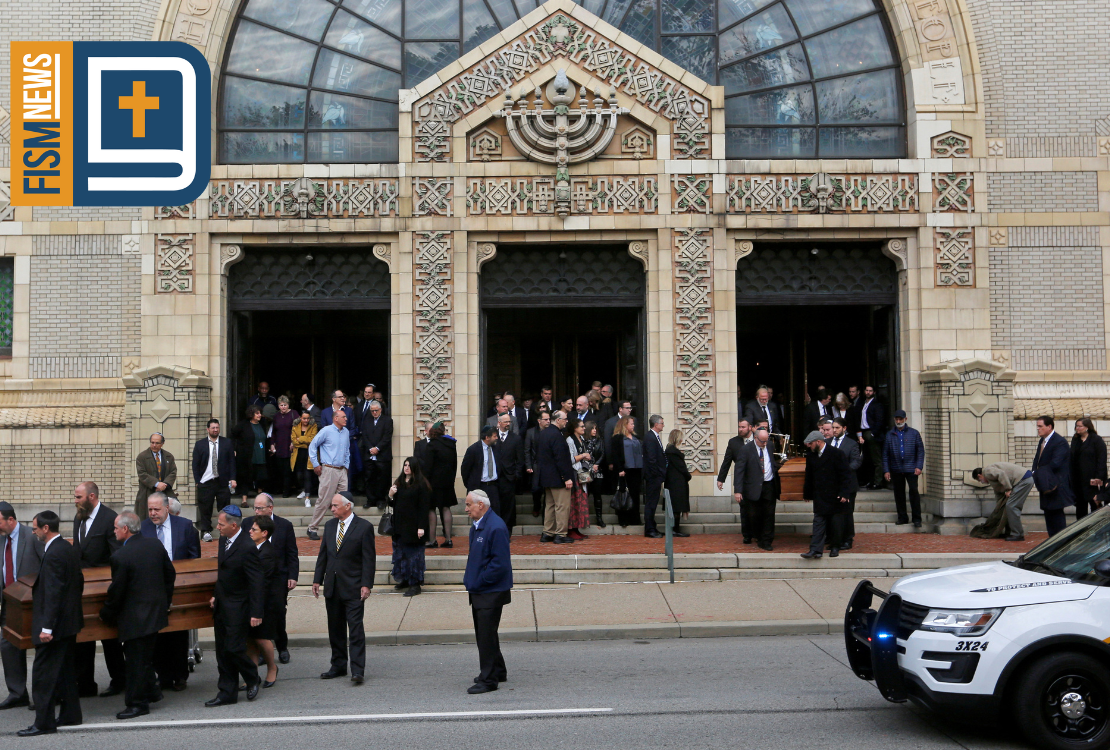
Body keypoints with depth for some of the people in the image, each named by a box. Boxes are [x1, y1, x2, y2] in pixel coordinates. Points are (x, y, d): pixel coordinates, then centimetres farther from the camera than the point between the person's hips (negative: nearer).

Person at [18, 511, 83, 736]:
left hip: (55, 624, -10)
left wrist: (47, 627, -23)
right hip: (70, 621, 10)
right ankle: (70, 715, 23)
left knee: (43, 675, -1)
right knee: (66, 671, 16)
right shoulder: (71, 550, 8)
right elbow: (79, 582, 16)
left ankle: (43, 723, 3)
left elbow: (52, 593, -24)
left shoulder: (53, 554, -20)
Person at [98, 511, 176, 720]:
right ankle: (151, 691, 32)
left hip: (134, 618, -8)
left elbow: (116, 591, -14)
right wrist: (165, 601, 21)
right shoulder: (156, 545, 1)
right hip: (156, 613, 8)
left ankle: (138, 703, 12)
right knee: (147, 655, 22)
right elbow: (171, 574, 10)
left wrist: (106, 614, 2)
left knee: (135, 660, 3)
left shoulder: (120, 556, -20)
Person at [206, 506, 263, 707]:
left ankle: (253, 680, 19)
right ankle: (227, 693, 20)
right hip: (221, 606, 9)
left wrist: (256, 613, -20)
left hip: (237, 608, -9)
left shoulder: (247, 548, -21)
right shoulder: (224, 540, 6)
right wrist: (216, 596, 15)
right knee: (222, 652, 11)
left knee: (234, 649, -6)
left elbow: (257, 582, -20)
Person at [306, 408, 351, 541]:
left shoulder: (346, 432, 12)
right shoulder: (326, 431, -6)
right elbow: (312, 446, -2)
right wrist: (315, 465, -4)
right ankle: (312, 528, 4)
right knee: (324, 501, -5)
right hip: (329, 470, -6)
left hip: (342, 470, 6)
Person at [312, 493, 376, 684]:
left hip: (353, 588, -6)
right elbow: (323, 554, 15)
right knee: (335, 629, 12)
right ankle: (338, 666, 22)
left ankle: (357, 670, -5)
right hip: (332, 586, 6)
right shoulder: (329, 525, 11)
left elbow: (368, 559, -8)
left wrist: (366, 584, -14)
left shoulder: (364, 527, -6)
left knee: (355, 628, -7)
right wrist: (317, 579, 9)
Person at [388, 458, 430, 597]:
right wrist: (391, 496, -4)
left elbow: (423, 507, -11)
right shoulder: (399, 483, 11)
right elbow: (393, 504, 17)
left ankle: (415, 584, 5)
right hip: (399, 525, 6)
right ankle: (404, 580, 25)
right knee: (400, 552, 12)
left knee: (413, 553, -2)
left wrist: (421, 527, -16)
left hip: (413, 526, -6)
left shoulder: (421, 485, -9)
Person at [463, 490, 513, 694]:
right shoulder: (476, 526, 10)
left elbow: (499, 563, -23)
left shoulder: (496, 528, -20)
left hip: (491, 592, -10)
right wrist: (469, 579, 10)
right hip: (478, 592, 10)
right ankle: (498, 672, 32)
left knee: (486, 635, -3)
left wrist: (477, 583, -18)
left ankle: (488, 679, 6)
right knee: (483, 634, 18)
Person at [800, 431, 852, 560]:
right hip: (819, 496, 4)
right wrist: (808, 494, 11)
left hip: (835, 496, -4)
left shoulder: (836, 454, -9)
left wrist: (844, 493, -14)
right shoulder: (811, 456, 6)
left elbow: (844, 475, -9)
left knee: (835, 524, 5)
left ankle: (835, 547, 21)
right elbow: (809, 477, 14)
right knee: (818, 522, -3)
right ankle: (816, 550, -7)